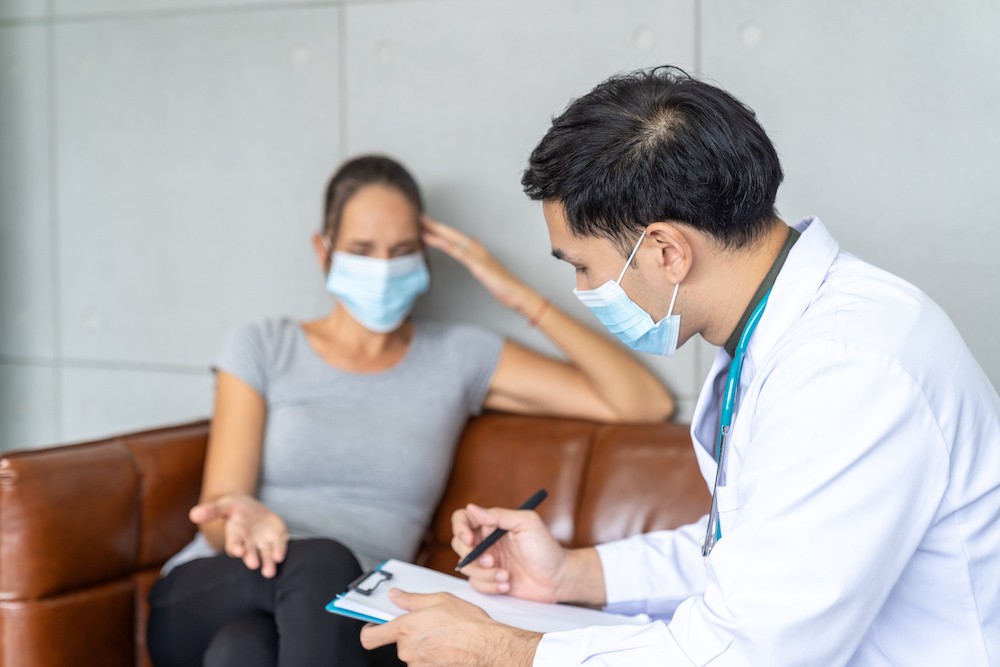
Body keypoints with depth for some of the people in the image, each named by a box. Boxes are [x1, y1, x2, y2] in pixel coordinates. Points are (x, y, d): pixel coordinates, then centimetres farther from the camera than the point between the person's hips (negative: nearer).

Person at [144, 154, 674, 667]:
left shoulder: (457, 358, 11)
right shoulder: (262, 349, 10)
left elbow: (645, 404, 6)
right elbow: (219, 510, 1)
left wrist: (522, 299, 0)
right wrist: (243, 519, -25)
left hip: (339, 621, 0)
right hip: (203, 598, 0)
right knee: (322, 560, -36)